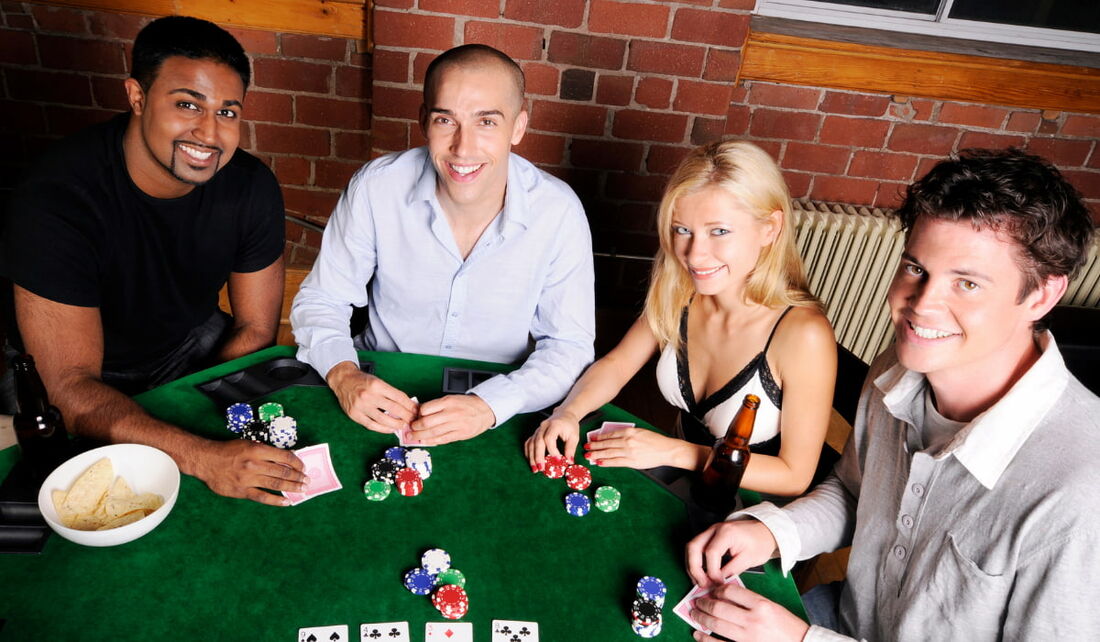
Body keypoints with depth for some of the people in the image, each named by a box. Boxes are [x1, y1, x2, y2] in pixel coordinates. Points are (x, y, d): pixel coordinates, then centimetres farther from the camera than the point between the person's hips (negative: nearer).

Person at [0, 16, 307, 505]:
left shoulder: (251, 186, -17)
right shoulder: (55, 202, -29)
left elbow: (255, 328, -7)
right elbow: (72, 390, -32)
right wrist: (203, 458, -45)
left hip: (194, 345, 4)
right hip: (81, 376, -3)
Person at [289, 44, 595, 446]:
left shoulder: (559, 213, -15)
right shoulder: (376, 188, -13)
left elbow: (570, 344, -8)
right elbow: (320, 301, -2)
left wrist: (490, 405, -25)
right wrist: (343, 374, -22)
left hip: (497, 419, 1)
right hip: (381, 402, 0)